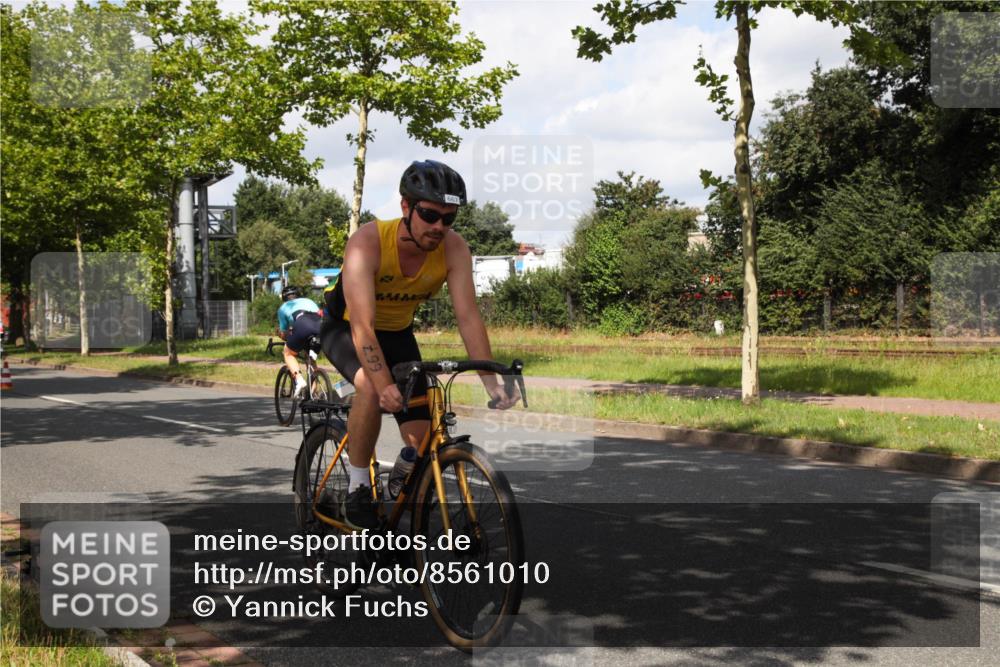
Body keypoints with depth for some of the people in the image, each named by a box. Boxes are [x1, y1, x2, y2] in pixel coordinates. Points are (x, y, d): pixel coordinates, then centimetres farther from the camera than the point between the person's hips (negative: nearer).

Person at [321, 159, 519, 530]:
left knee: (423, 441, -8)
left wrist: (491, 382, -37)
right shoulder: (368, 242, -34)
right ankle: (358, 489, -18)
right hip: (345, 328, -4)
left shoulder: (454, 249, -23)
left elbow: (468, 317, -26)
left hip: (397, 332, 4)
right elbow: (362, 326, -41)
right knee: (371, 388, -37)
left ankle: (402, 473, 29)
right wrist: (384, 385, -53)